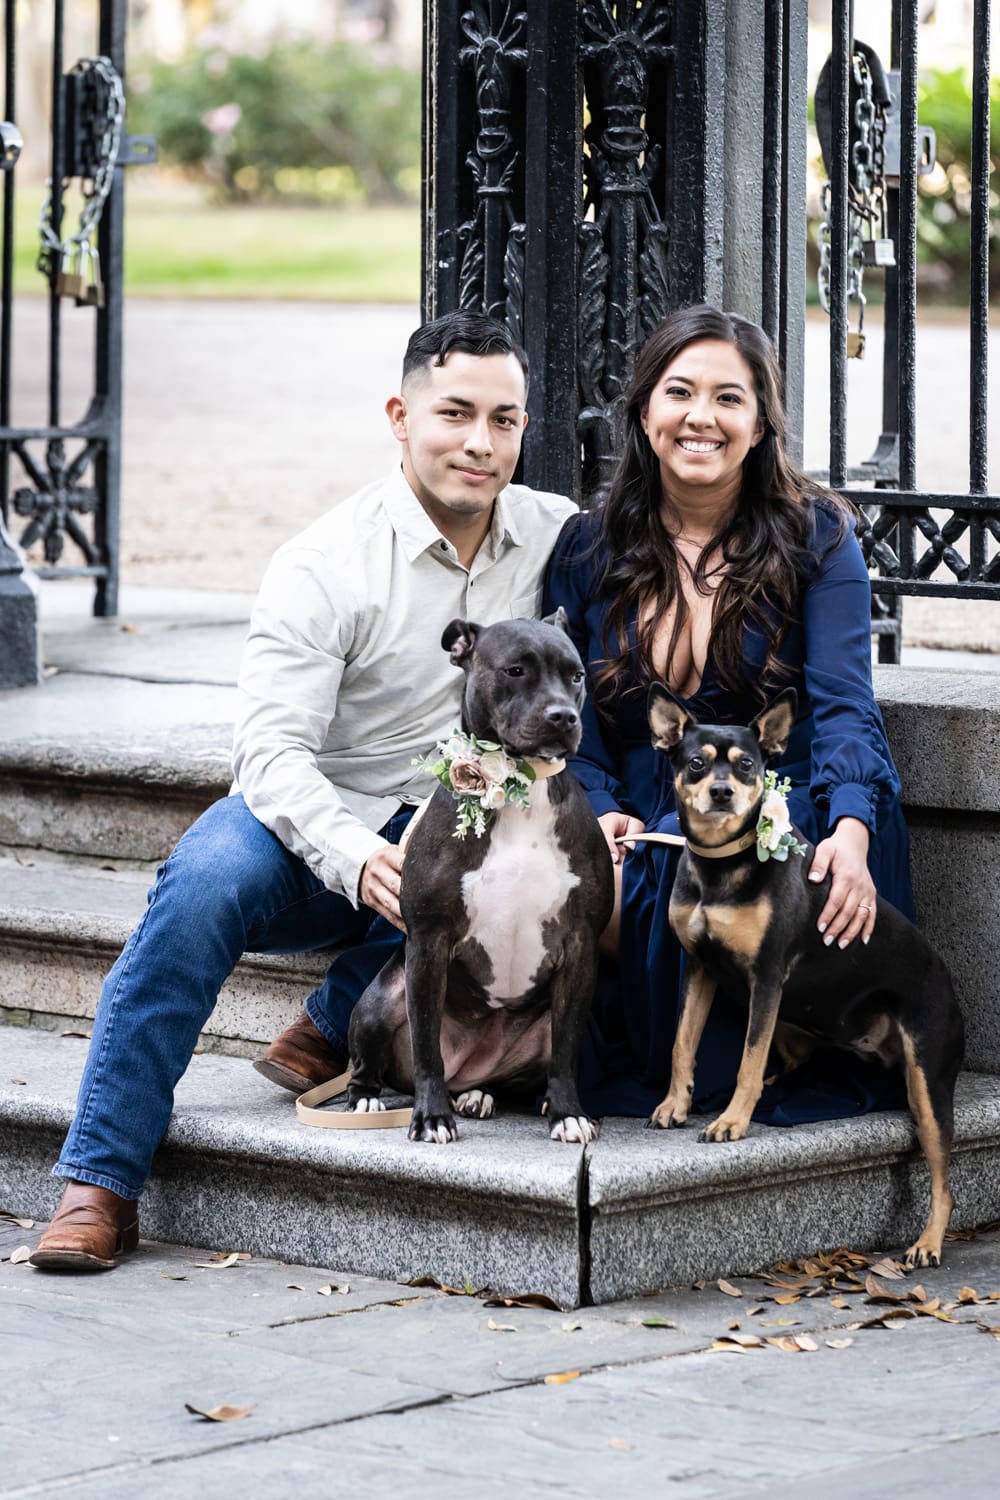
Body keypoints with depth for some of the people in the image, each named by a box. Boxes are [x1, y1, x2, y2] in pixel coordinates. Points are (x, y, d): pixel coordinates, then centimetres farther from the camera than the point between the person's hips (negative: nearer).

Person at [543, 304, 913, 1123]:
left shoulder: (816, 537, 3)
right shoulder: (587, 549, 10)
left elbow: (844, 706, -8)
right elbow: (572, 725, 7)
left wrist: (851, 833, -27)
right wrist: (600, 814, -16)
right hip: (644, 829, 2)